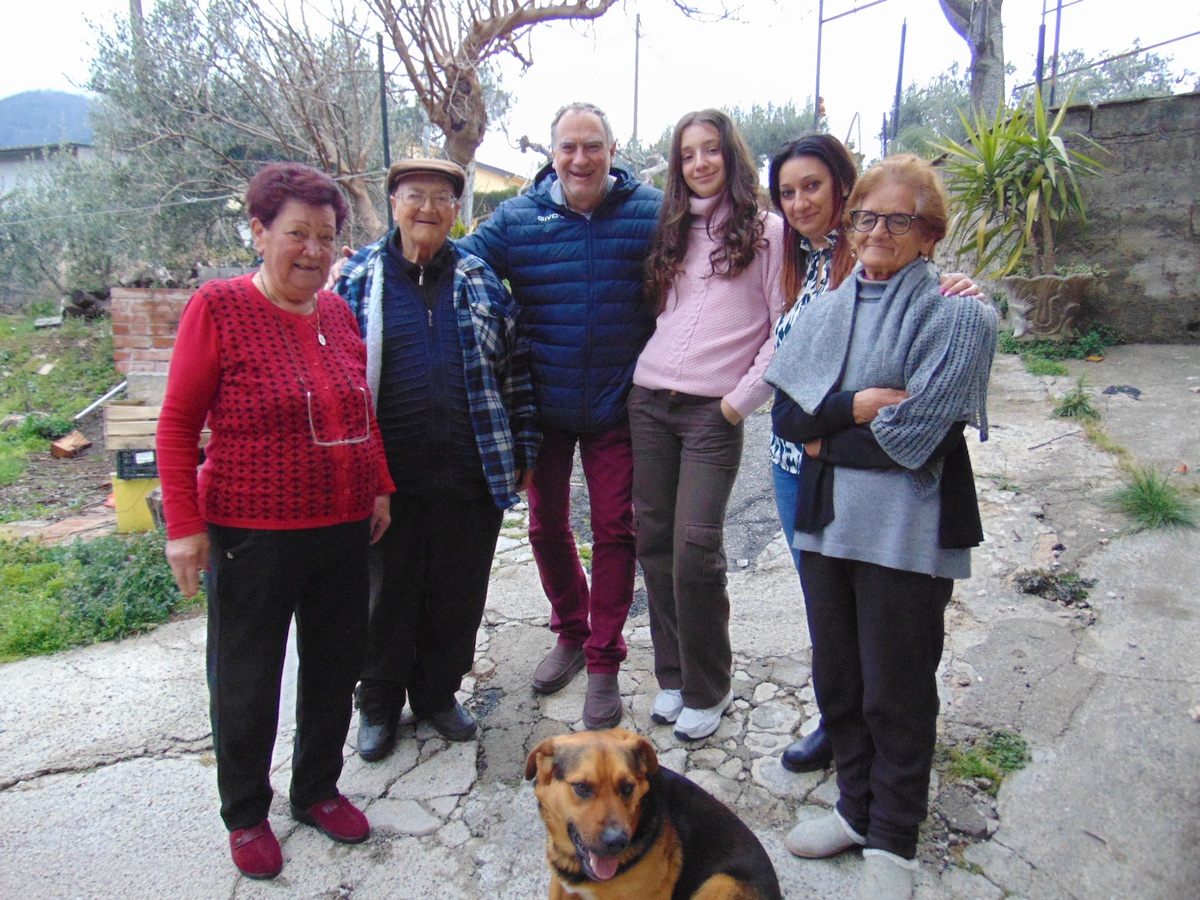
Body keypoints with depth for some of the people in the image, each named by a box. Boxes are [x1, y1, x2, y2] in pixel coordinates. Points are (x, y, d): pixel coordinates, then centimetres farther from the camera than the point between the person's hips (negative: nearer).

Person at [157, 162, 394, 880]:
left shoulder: (337, 310, 7)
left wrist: (379, 487, 12)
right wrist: (184, 524, -12)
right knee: (247, 684, 12)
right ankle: (246, 814, 34)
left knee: (336, 668, 16)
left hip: (343, 530, 5)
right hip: (252, 535, -5)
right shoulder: (219, 307, -9)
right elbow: (178, 423, -8)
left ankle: (319, 788, 39)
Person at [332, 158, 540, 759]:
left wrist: (522, 451, 7)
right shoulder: (356, 279, 4)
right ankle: (379, 703, 33)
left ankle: (438, 692, 35)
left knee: (458, 594, 12)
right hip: (387, 475, -1)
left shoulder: (482, 281, 9)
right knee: (387, 593, 12)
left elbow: (514, 369, 11)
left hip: (471, 473, 2)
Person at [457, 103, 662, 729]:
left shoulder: (651, 212, -4)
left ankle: (603, 660, 20)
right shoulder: (517, 218, 0)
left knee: (613, 530, 3)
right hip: (543, 406, 3)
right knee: (547, 525, 14)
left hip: (616, 407, -2)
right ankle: (570, 633, 38)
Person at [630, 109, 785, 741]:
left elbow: (785, 330, -4)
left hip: (712, 413, -5)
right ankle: (672, 675, 22)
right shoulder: (673, 230, 17)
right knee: (654, 540, 6)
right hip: (647, 403, 5)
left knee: (695, 548, -9)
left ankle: (708, 689, 12)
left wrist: (742, 399, -8)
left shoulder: (766, 231, 1)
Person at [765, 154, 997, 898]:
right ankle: (859, 809, 38)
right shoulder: (826, 310, 10)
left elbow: (915, 438, -16)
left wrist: (826, 439, -6)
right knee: (837, 679, 16)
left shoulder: (956, 314, -8)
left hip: (905, 530, -5)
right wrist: (855, 406, -15)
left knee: (896, 691, 8)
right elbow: (786, 414, 0)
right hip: (826, 520, 6)